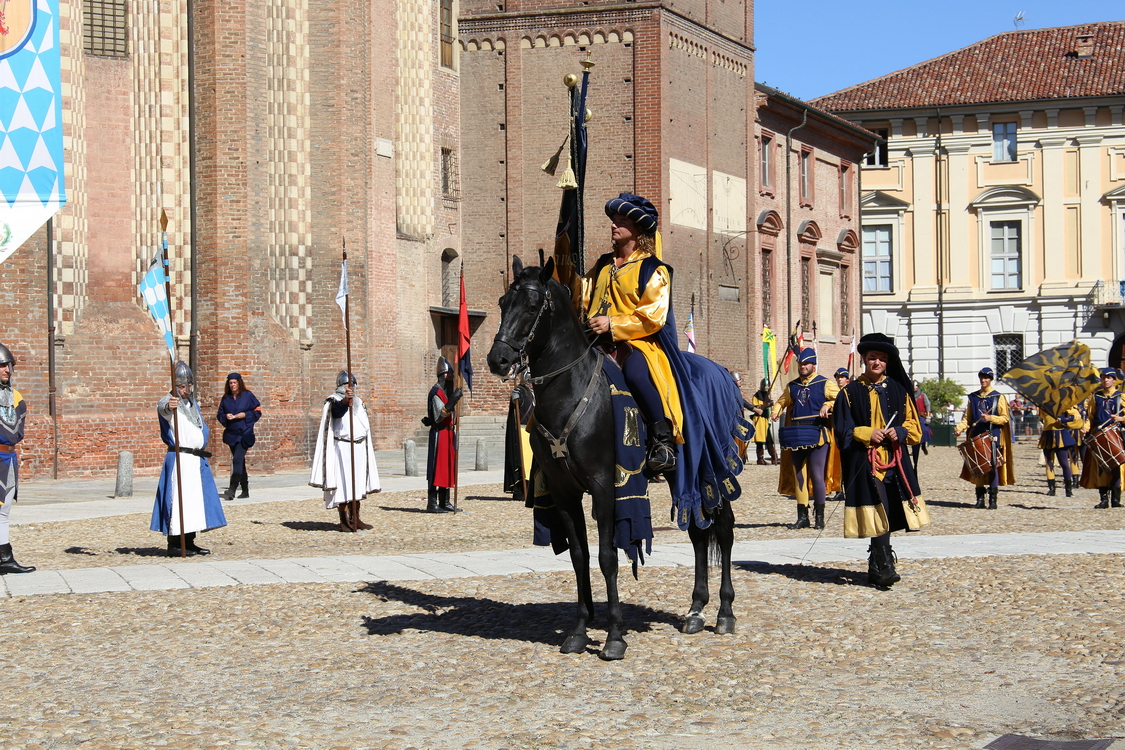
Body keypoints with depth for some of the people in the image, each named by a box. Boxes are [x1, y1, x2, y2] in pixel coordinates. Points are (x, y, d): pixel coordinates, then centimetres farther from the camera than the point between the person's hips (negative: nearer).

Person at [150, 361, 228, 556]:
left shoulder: (194, 404, 17)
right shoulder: (170, 402, -9)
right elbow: (163, 408, -35)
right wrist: (169, 406, -56)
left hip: (197, 459, 8)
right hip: (179, 458, -8)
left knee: (195, 499, 10)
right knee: (179, 498, -12)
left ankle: (189, 542, 18)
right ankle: (174, 545, -10)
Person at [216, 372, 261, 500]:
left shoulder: (247, 396, -2)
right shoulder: (226, 398, 10)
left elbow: (257, 412, -1)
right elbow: (220, 415, 15)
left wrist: (245, 415, -14)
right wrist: (226, 417, -7)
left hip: (244, 433, -5)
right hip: (231, 434, 5)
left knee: (237, 459, -19)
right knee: (240, 461, 12)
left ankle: (232, 489, -27)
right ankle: (245, 490, 20)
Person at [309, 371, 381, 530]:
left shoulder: (358, 401, 19)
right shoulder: (334, 400, -4)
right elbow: (337, 410, -27)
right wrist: (345, 401, -48)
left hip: (359, 447, 7)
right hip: (341, 447, -7)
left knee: (358, 484, 7)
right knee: (343, 484, -9)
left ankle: (355, 518, 13)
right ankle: (344, 521, -7)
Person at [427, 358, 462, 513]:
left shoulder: (448, 390, 18)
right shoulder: (436, 391, -12)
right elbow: (441, 413, -22)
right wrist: (454, 399, -31)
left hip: (448, 433, 10)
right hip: (439, 433, -10)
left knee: (448, 466, 11)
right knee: (437, 467, -10)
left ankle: (444, 502, 16)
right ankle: (432, 503, -10)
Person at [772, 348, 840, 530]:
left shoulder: (825, 384, 1)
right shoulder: (792, 386, 15)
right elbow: (782, 401, 26)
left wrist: (827, 405, -22)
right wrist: (777, 411, 5)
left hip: (817, 435, -5)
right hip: (796, 437, 5)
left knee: (817, 476, -5)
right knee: (799, 477, 5)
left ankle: (820, 516, 4)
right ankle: (802, 516, 11)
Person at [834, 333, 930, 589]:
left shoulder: (898, 390, 11)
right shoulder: (850, 393, 4)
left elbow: (914, 427, 13)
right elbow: (843, 431, 1)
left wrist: (899, 432, -8)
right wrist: (867, 434, -14)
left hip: (895, 462, 3)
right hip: (864, 464, -3)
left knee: (888, 517, 5)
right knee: (878, 516, -13)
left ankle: (877, 568, 18)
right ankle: (884, 567, -15)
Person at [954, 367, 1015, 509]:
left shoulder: (998, 397, 2)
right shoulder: (973, 397, 14)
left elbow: (1005, 418, -1)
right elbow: (968, 417, 15)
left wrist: (990, 418, -18)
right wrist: (960, 428, -3)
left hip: (993, 437, -4)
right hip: (976, 437, 4)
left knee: (993, 466, -7)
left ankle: (993, 500, -4)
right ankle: (980, 499, 9)